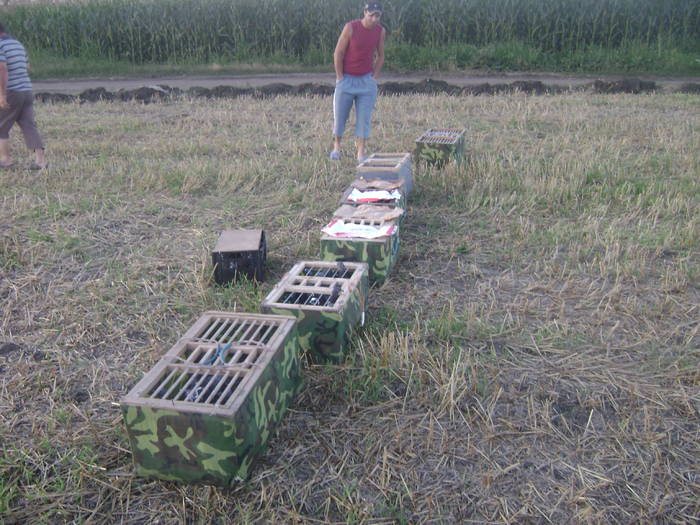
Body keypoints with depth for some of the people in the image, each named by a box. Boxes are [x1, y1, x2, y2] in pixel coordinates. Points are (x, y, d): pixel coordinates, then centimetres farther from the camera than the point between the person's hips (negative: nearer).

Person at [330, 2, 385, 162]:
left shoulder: (381, 31, -3)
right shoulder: (350, 27, -15)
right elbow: (338, 54, -11)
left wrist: (374, 78, 2)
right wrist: (340, 78, -10)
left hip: (366, 81, 2)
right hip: (346, 79, -2)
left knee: (364, 118, -3)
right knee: (339, 115, 4)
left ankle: (361, 153, -1)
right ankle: (337, 146, 24)